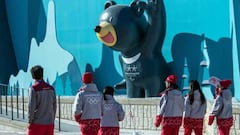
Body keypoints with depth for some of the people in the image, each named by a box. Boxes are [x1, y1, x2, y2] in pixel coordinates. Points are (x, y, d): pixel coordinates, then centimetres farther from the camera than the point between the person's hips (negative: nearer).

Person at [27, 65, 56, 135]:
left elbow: (31, 106, -12)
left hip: (37, 124, -5)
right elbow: (54, 106, 10)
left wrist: (30, 121, -4)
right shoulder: (51, 88, 6)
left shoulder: (34, 88, -9)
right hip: (49, 123, 5)